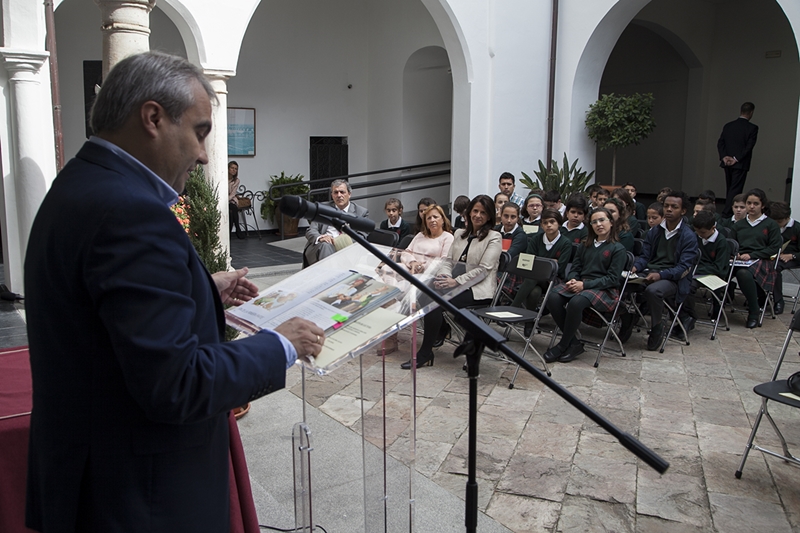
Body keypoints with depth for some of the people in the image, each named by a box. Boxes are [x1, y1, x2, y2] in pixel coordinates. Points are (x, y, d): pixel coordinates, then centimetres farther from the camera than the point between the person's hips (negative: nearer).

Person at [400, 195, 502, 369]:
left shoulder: (494, 238, -2)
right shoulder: (459, 234, 18)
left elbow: (483, 269, -12)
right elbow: (448, 260, 15)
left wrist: (456, 281, -21)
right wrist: (444, 276, -9)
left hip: (478, 290, -6)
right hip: (457, 286, 6)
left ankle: (425, 354, -18)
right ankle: (440, 330, 4)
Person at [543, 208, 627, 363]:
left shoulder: (618, 249, 3)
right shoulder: (585, 245, 20)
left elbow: (612, 278, -5)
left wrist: (585, 285, -16)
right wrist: (573, 280, -9)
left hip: (604, 290, -5)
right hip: (580, 284, 5)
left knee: (576, 302, -37)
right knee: (553, 298, -27)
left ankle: (563, 345, -21)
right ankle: (574, 343, -18)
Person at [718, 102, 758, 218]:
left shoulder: (728, 126, 6)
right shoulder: (752, 128, -8)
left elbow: (720, 143, 1)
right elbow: (749, 146, -14)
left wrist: (724, 157, -5)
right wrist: (737, 159, -12)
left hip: (727, 163, 5)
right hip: (741, 164, -5)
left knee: (729, 189, 15)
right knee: (735, 190, -3)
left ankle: (728, 211, 22)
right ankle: (727, 213, -10)